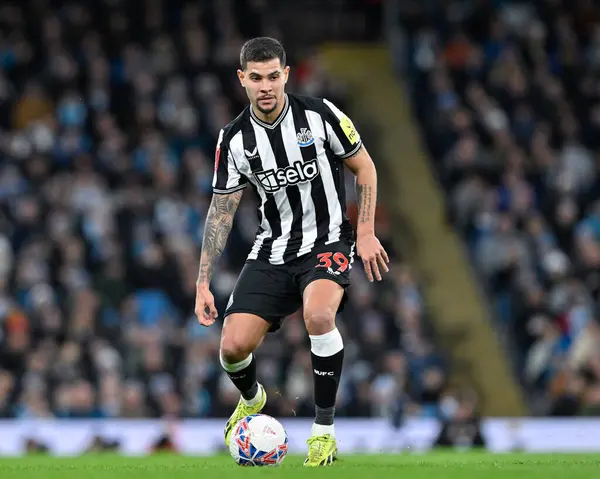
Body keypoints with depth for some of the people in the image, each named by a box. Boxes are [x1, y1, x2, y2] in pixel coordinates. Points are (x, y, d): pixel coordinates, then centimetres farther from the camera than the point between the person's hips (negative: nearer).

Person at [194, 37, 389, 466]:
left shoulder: (319, 114, -11)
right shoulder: (234, 139, -5)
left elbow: (365, 168, 1)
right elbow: (221, 211, 1)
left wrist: (366, 233, -5)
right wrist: (203, 283, -3)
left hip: (328, 241, -3)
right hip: (273, 249, 3)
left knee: (318, 315, -34)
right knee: (234, 346, -10)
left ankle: (325, 430, -16)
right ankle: (251, 399, 30)